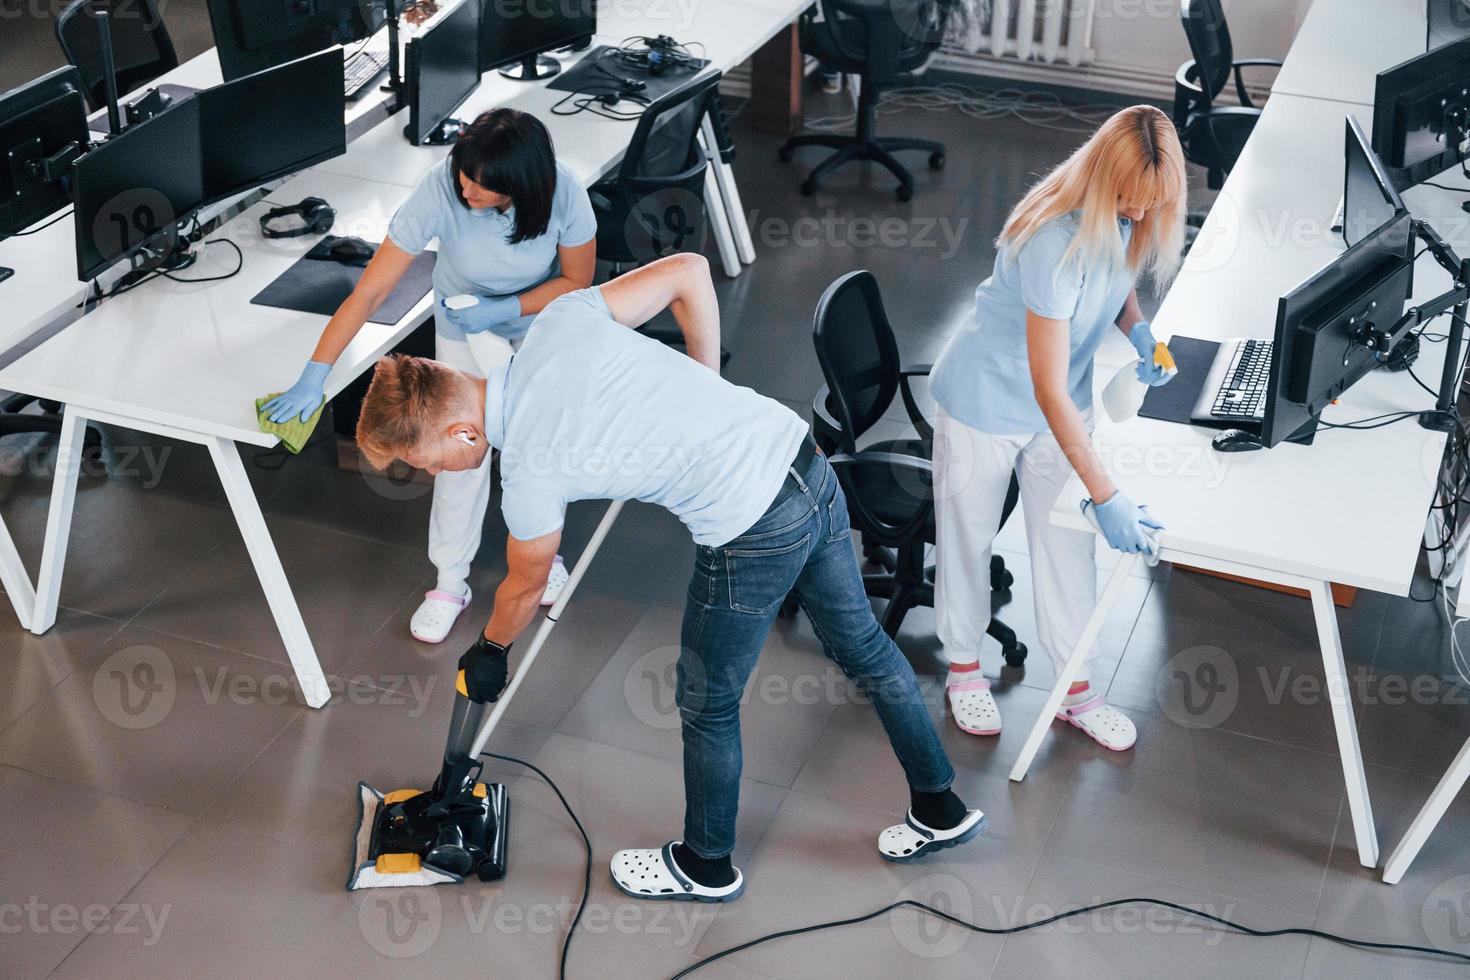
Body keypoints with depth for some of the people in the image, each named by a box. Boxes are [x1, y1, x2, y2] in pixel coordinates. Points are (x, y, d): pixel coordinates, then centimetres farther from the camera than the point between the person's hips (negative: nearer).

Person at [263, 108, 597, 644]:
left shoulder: (563, 194, -34)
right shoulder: (439, 191, -37)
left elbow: (577, 281, -17)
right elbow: (369, 291, -34)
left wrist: (504, 309, -29)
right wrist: (314, 375, -36)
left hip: (542, 316, 1)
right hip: (464, 324, -1)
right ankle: (450, 582, 15)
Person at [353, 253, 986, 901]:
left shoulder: (529, 476, -13)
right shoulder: (559, 319, -2)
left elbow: (526, 587, 7)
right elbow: (691, 270, 3)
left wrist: (490, 651, 28)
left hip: (753, 538, -8)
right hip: (807, 464, 8)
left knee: (707, 705, 16)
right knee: (860, 643, 25)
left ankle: (706, 866, 40)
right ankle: (940, 809, 43)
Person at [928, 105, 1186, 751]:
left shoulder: (1127, 219, -14)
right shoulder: (1056, 243, -37)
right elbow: (1049, 391, -36)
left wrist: (1137, 329, -11)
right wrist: (1107, 496, -36)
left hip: (1062, 405, 6)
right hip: (986, 402, -6)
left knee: (1066, 542, 13)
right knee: (968, 537, 14)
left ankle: (1075, 689, 29)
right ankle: (963, 667, 37)